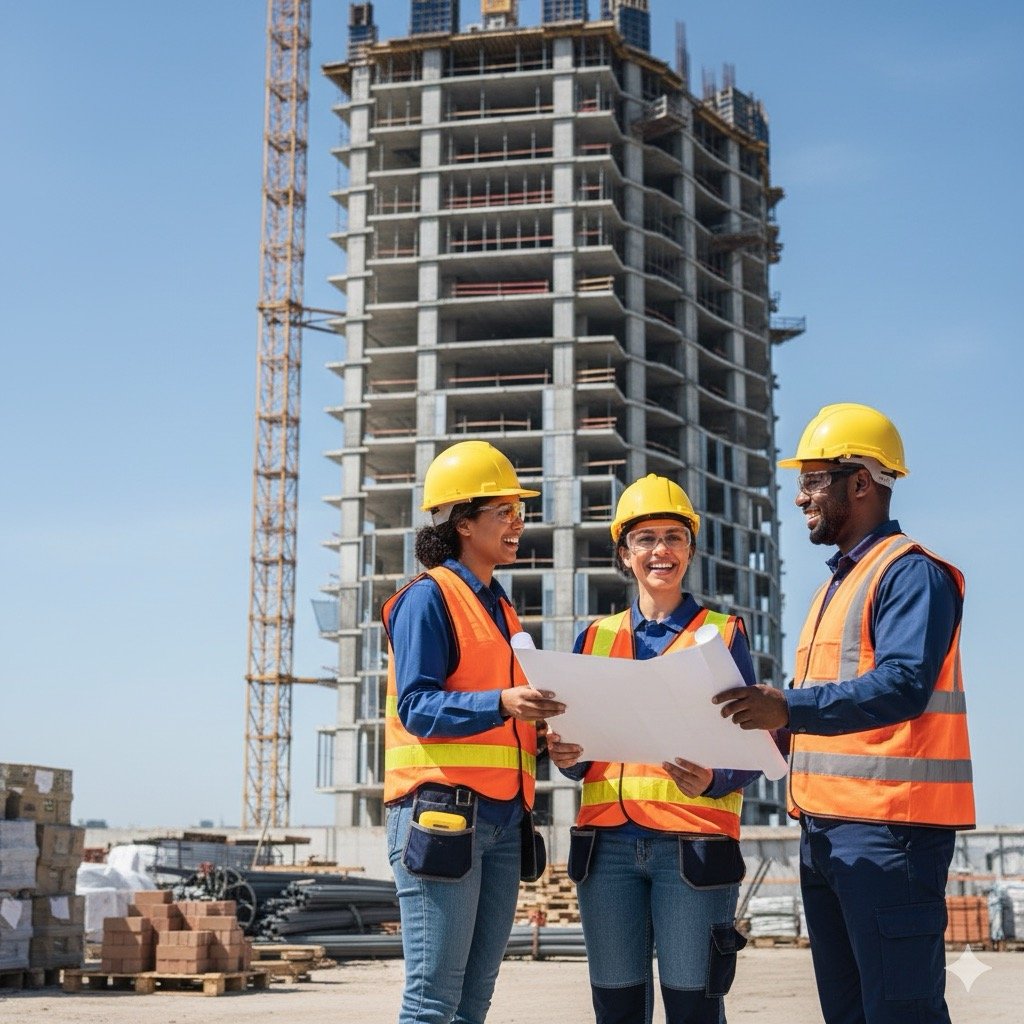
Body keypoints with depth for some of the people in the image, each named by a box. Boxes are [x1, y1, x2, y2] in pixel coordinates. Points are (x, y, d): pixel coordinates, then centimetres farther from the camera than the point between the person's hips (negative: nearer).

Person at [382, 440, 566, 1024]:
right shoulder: (428, 598, -4)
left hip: (502, 818, 8)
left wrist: (542, 729, 3)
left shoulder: (502, 608, 20)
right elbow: (416, 707, -14)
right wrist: (500, 704, -27)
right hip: (441, 812, -8)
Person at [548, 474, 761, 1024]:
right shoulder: (595, 638, 15)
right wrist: (567, 757, -4)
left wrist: (713, 780, -17)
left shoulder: (722, 633, 7)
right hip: (607, 840, 3)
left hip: (693, 843, -3)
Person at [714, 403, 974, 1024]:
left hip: (888, 826, -10)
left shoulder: (909, 572, -8)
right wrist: (765, 718, 8)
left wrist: (791, 708, -32)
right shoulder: (838, 586, 22)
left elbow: (904, 685, -23)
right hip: (824, 827, 10)